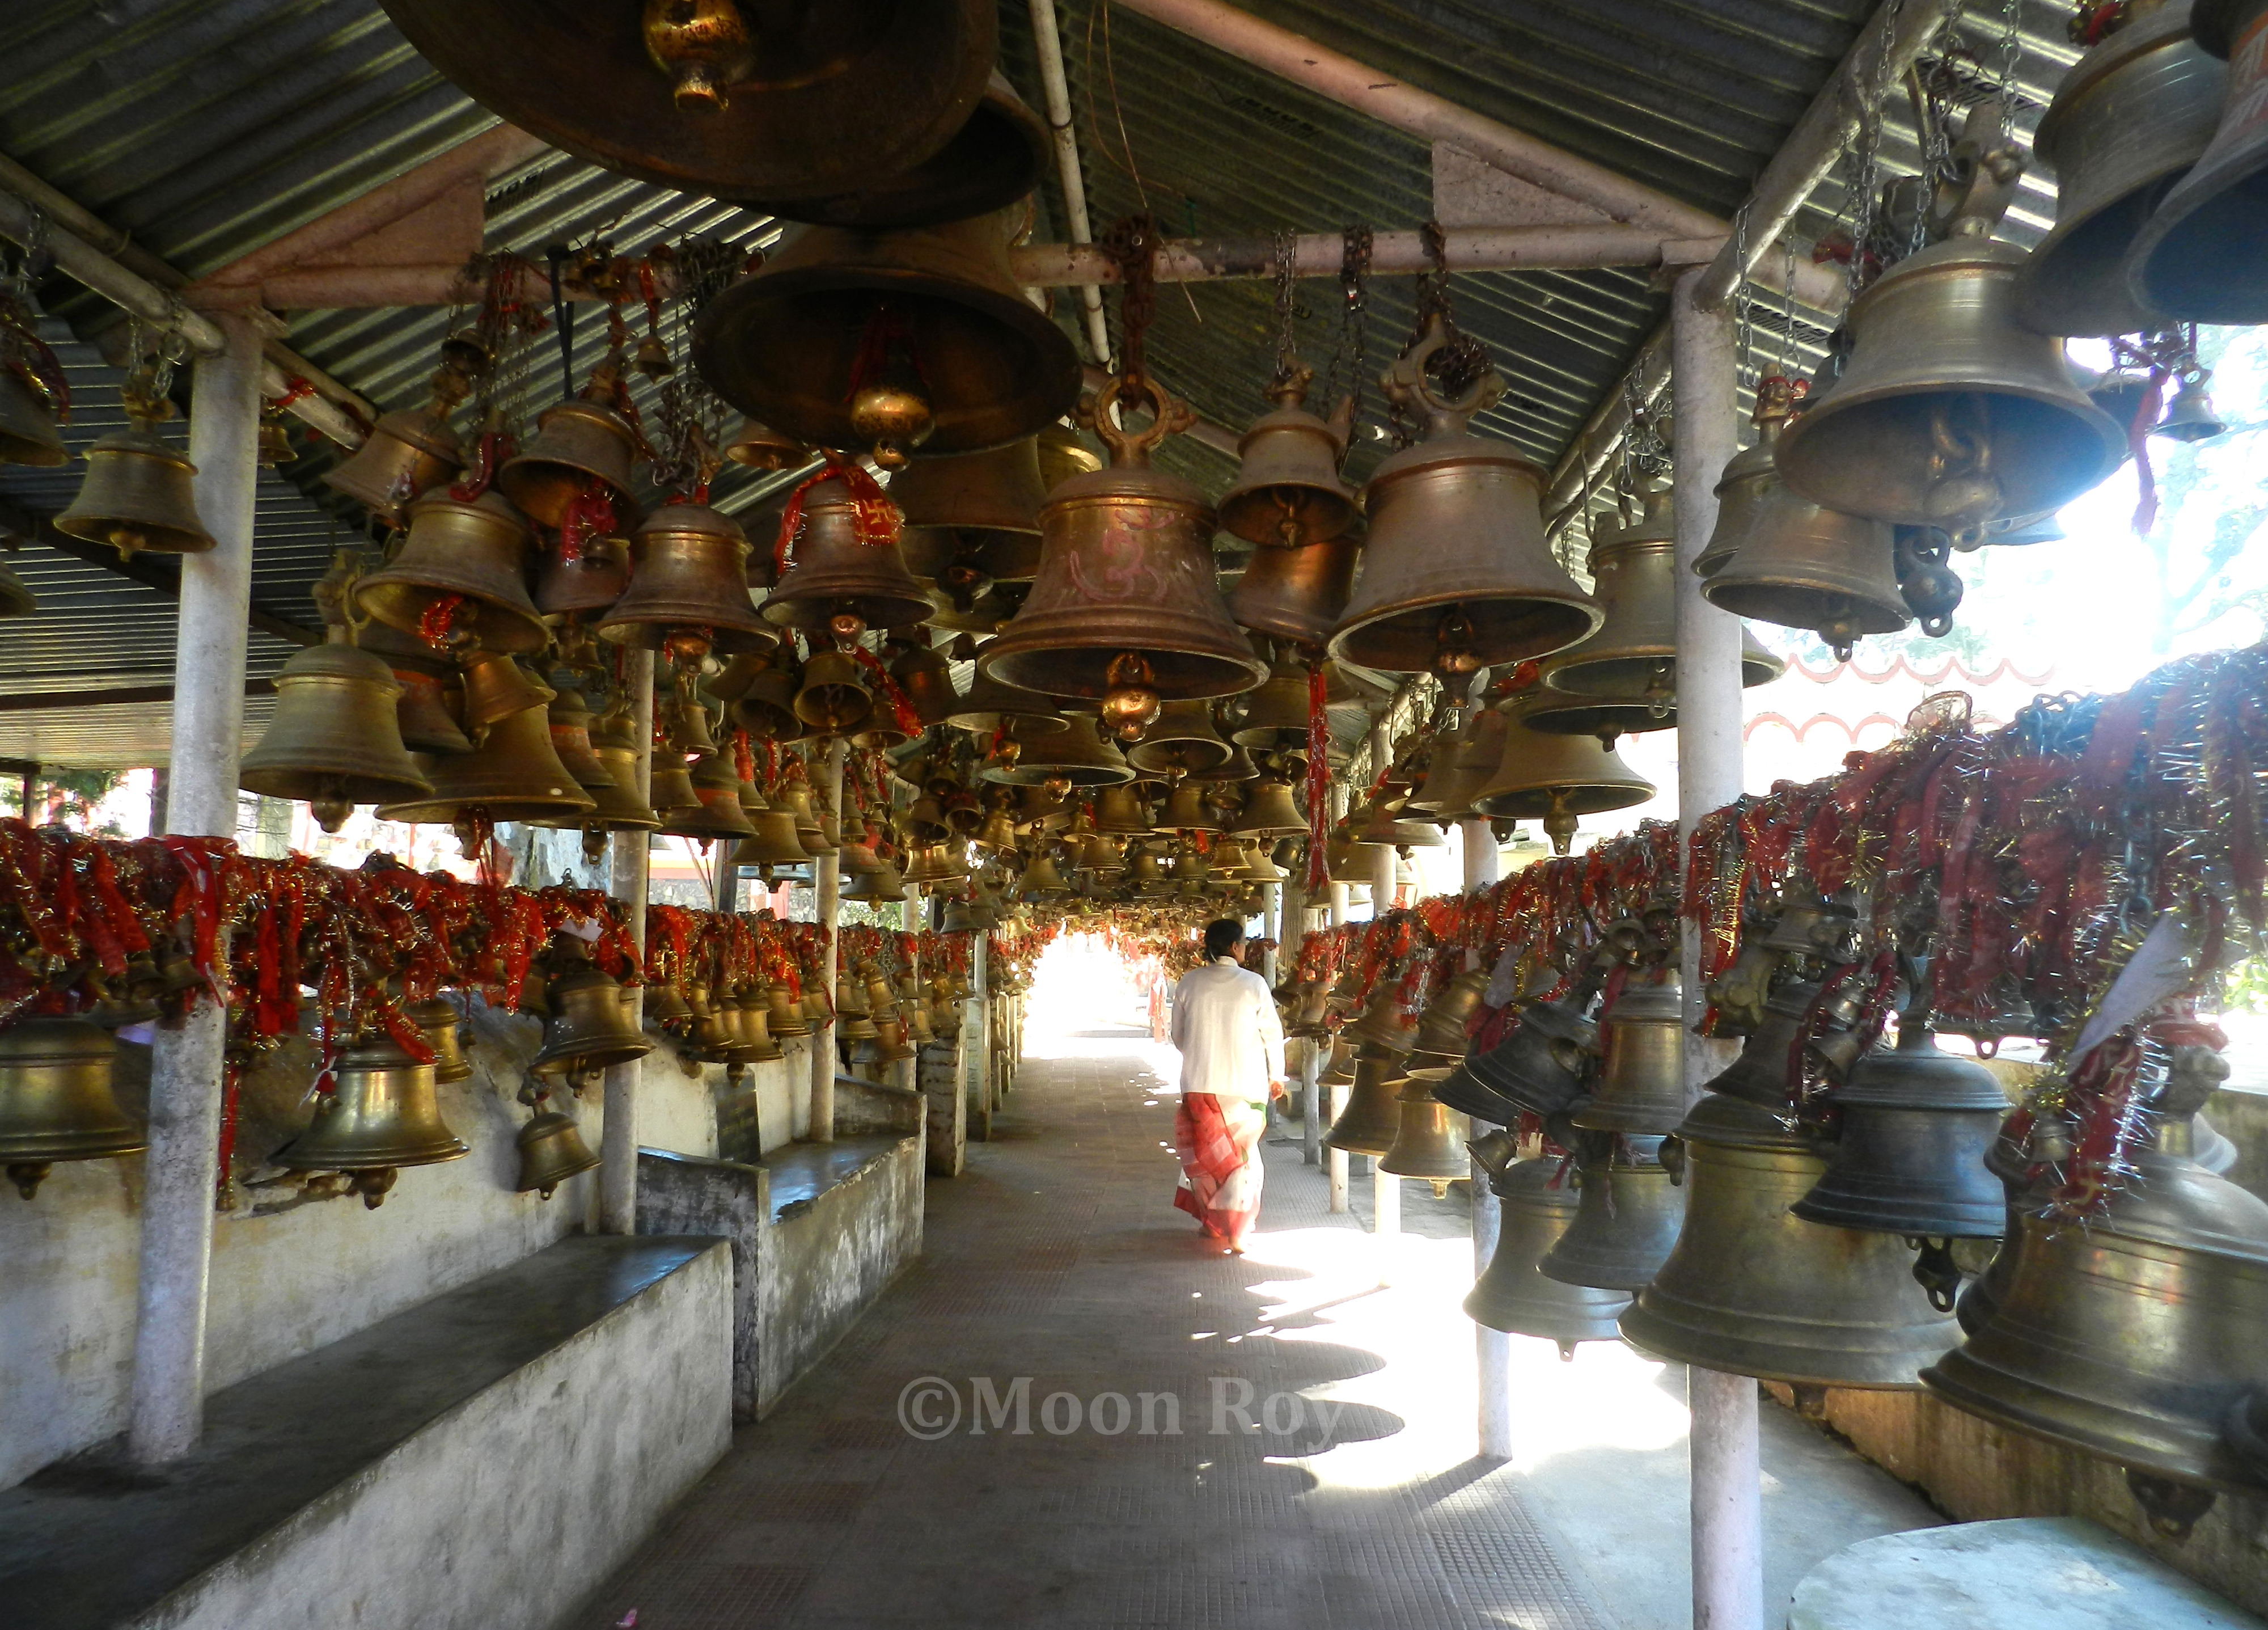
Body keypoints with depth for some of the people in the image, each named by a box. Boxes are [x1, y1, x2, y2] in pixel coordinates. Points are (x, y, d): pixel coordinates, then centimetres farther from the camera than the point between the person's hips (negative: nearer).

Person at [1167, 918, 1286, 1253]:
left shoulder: (1189, 983, -3)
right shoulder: (1254, 984, -8)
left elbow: (1178, 1035, 6)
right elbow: (1272, 1033, -2)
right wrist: (1276, 1075, 13)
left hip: (1198, 1083, 2)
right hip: (1245, 1084, -2)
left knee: (1205, 1152, 18)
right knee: (1242, 1156, 9)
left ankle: (1210, 1220, 28)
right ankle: (1236, 1234, 7)